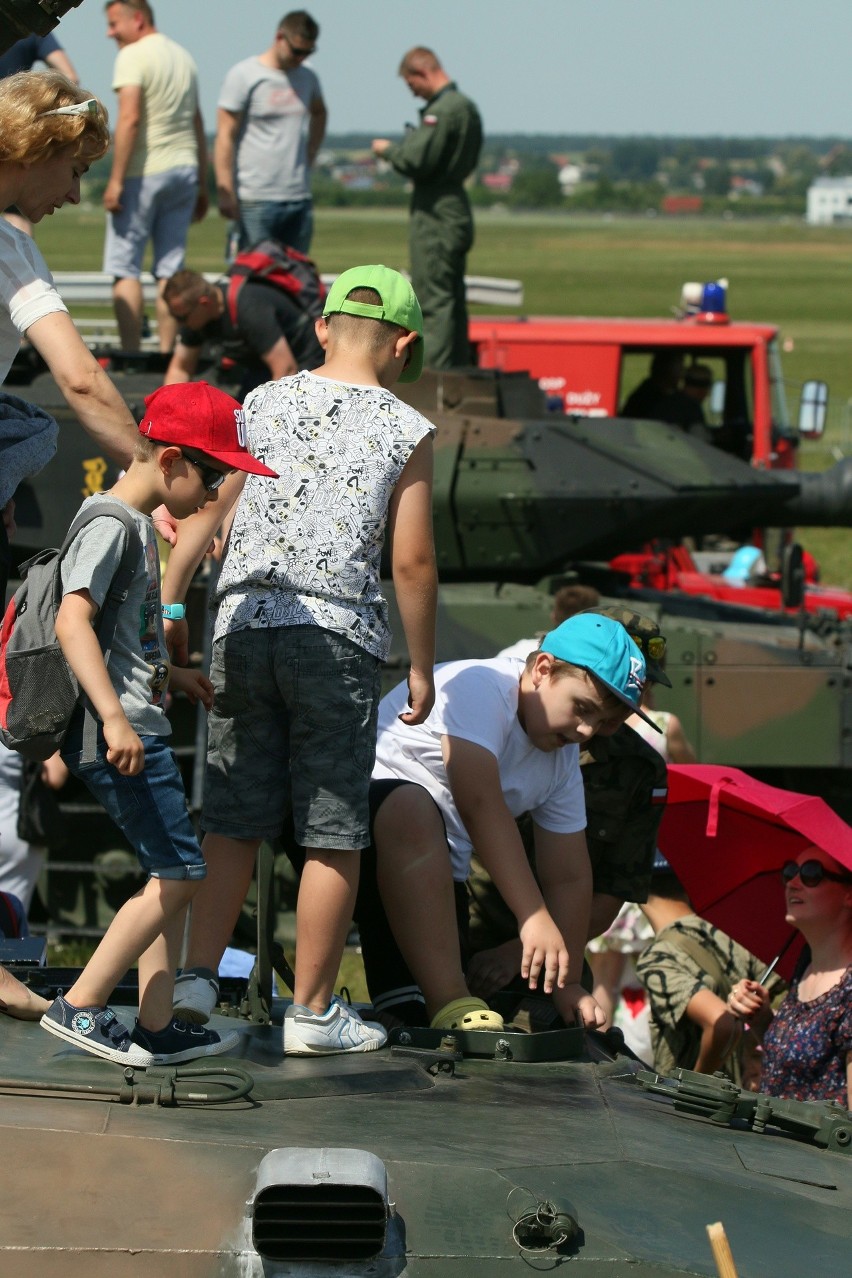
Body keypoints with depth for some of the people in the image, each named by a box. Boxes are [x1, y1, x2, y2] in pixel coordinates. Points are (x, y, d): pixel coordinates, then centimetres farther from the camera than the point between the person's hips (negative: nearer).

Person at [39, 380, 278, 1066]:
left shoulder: (141, 526, 17)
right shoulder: (110, 525, -14)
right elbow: (72, 621, -26)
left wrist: (170, 674, 35)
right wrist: (115, 718, -32)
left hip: (140, 726, 10)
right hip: (120, 733, -10)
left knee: (175, 876, 11)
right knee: (179, 873, -11)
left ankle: (157, 1026, 15)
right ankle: (80, 1006, -7)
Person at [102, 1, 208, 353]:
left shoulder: (133, 56, -9)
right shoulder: (183, 57, 15)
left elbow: (130, 118, -19)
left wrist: (116, 180, -18)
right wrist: (202, 186, 22)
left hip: (144, 174, -7)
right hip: (185, 171, 7)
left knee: (125, 268, -3)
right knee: (170, 271, 7)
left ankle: (130, 354, -9)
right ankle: (166, 355, 3)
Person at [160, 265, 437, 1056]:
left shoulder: (260, 405, 8)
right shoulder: (405, 431, 0)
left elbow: (199, 518, 3)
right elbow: (411, 562, -2)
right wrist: (421, 668, 6)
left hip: (243, 627, 3)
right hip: (338, 636, -3)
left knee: (233, 821, 11)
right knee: (332, 835, 4)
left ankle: (196, 975, 5)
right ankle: (313, 1012, 6)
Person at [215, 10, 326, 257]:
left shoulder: (307, 78, 13)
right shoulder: (244, 76, -5)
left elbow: (319, 113, 35)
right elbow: (225, 137, -8)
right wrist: (226, 192, -14)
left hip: (299, 199, 6)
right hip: (256, 200, -6)